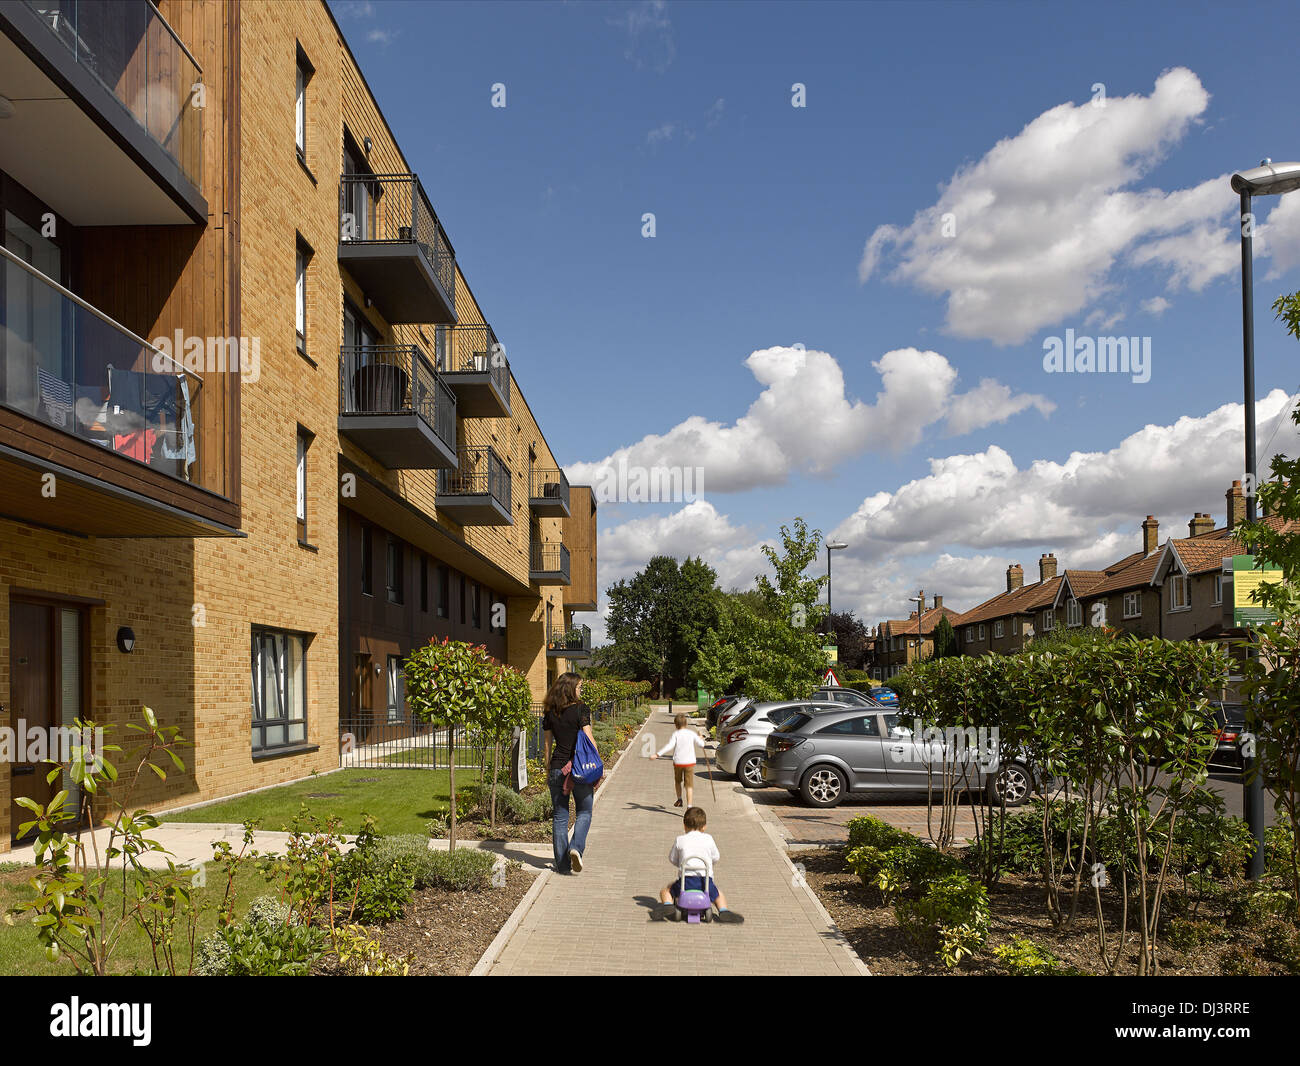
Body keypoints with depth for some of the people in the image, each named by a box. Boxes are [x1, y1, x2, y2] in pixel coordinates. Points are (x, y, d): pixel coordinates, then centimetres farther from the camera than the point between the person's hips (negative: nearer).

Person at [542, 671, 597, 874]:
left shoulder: (549, 713, 6)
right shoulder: (581, 709, -7)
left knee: (560, 816, 9)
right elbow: (589, 740, -11)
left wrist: (548, 771, 17)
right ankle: (576, 847, -13)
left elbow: (548, 744, 10)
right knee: (584, 813, 11)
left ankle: (562, 864, 9)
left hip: (557, 768, 3)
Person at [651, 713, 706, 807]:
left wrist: (657, 754, -21)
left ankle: (679, 799, 27)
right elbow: (701, 745, 9)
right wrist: (700, 739, 33)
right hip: (690, 762, 1)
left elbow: (669, 746, -17)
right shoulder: (692, 733, 2)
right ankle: (689, 807, -9)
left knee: (677, 781, 27)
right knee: (689, 786, 0)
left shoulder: (676, 734, -5)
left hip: (678, 762, -1)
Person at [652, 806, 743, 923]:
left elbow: (672, 859, 14)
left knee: (666, 891, 22)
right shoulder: (708, 839, 6)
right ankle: (723, 911, 3)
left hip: (686, 879, -1)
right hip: (706, 880, 1)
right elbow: (716, 858, 15)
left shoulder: (680, 840, 4)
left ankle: (668, 905, -8)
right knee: (718, 894, 30)